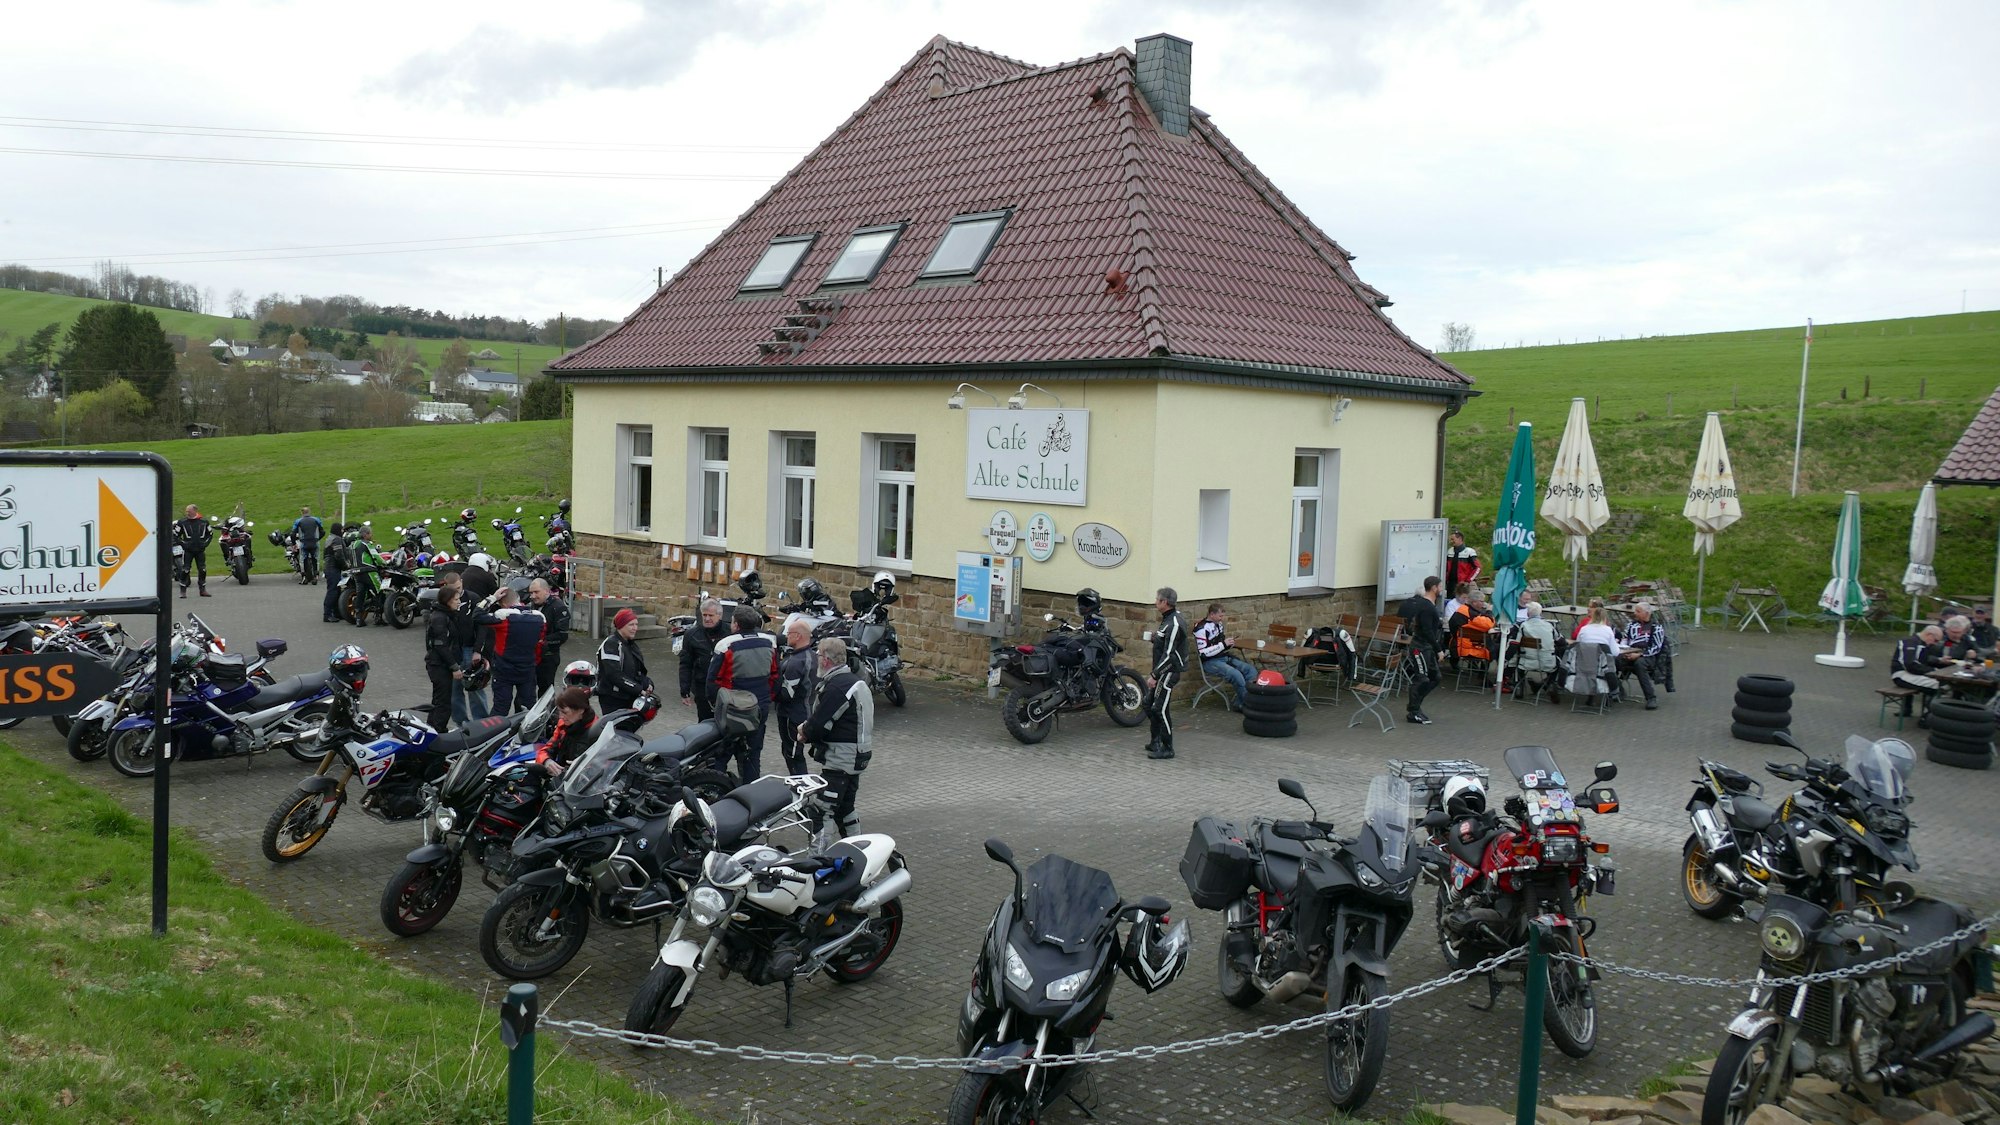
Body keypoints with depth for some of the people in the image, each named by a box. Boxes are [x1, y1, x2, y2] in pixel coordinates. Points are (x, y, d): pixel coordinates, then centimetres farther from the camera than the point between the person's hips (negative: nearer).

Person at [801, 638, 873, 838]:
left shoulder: (835, 688, -21)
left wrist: (805, 731, 0)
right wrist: (808, 728, 3)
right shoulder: (855, 681, 13)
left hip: (839, 760, -11)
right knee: (845, 808, 20)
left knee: (823, 810, -9)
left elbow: (819, 725, -21)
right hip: (856, 758, 11)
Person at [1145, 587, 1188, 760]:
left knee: (1161, 709, -8)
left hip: (1169, 672, -11)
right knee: (1149, 705, 16)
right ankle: (1156, 742, 27)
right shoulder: (1167, 618, 11)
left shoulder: (1174, 624, -21)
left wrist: (1154, 675, -23)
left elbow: (1169, 654, -24)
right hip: (1161, 670, 11)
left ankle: (1167, 749, -1)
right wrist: (1156, 637, 9)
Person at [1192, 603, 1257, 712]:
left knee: (1251, 671, -8)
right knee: (1237, 675, -30)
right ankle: (1247, 703, -11)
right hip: (1210, 662, -9)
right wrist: (1223, 644, -20)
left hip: (1224, 657, 9)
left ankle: (1241, 703, -8)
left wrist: (1229, 643, 2)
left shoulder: (1218, 624, 10)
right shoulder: (1202, 629, -16)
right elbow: (1203, 653, -20)